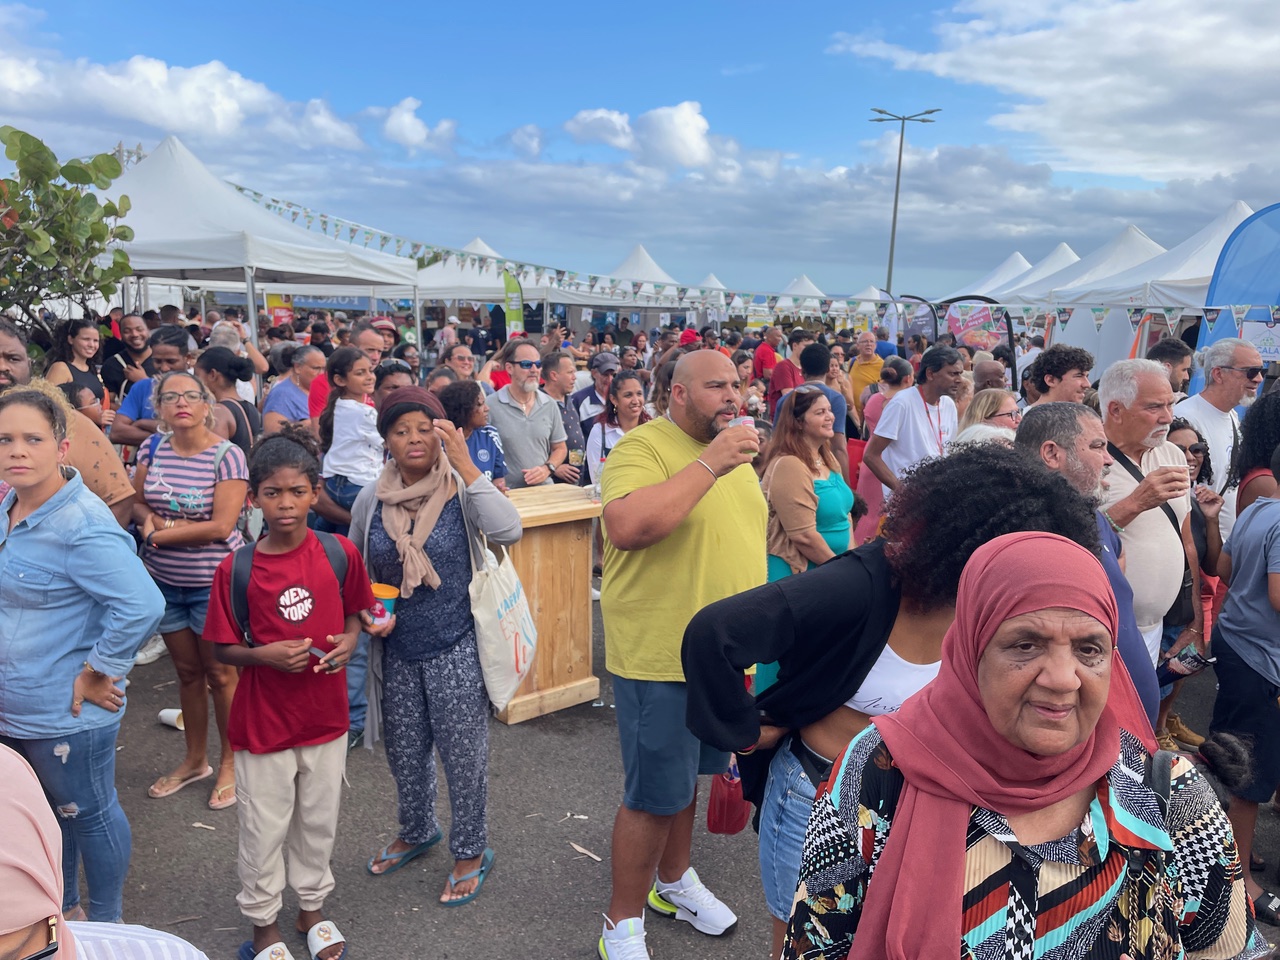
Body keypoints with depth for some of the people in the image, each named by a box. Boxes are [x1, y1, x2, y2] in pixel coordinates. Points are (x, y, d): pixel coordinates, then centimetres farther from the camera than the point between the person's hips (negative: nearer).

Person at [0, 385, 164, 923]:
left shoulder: (82, 525, -25)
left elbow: (141, 605, -33)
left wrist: (96, 675, -24)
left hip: (65, 716, -8)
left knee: (89, 815, 12)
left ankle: (106, 925, 33)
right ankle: (61, 910, 46)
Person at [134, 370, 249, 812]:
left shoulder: (227, 455, -16)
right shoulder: (152, 448, 1)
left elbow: (221, 526, -21)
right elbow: (136, 504, 9)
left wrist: (159, 533, -14)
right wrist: (150, 520, -13)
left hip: (213, 583, -5)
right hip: (165, 581, 5)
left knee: (220, 675, 7)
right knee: (187, 671, 17)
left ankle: (230, 763, 25)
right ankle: (195, 760, 34)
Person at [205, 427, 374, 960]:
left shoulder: (340, 553, -8)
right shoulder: (236, 570, -14)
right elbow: (223, 649, -5)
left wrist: (349, 641, -13)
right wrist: (266, 654, -23)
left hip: (326, 714, 2)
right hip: (263, 721, -2)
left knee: (319, 820, 20)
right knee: (264, 830, 14)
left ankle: (313, 907, 43)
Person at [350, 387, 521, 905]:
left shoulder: (462, 490, -12)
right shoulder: (370, 501, -1)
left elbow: (508, 531, -32)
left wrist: (465, 464, -31)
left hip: (456, 649, -4)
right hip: (397, 651, 4)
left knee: (463, 753, 8)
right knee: (405, 753, 21)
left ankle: (471, 850, 31)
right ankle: (416, 832, 48)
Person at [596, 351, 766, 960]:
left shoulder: (734, 452, 10)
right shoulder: (643, 448, -17)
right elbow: (626, 527, -35)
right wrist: (710, 464, -32)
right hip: (660, 658, -7)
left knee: (689, 777, 23)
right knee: (654, 796, 3)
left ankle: (674, 881, 44)